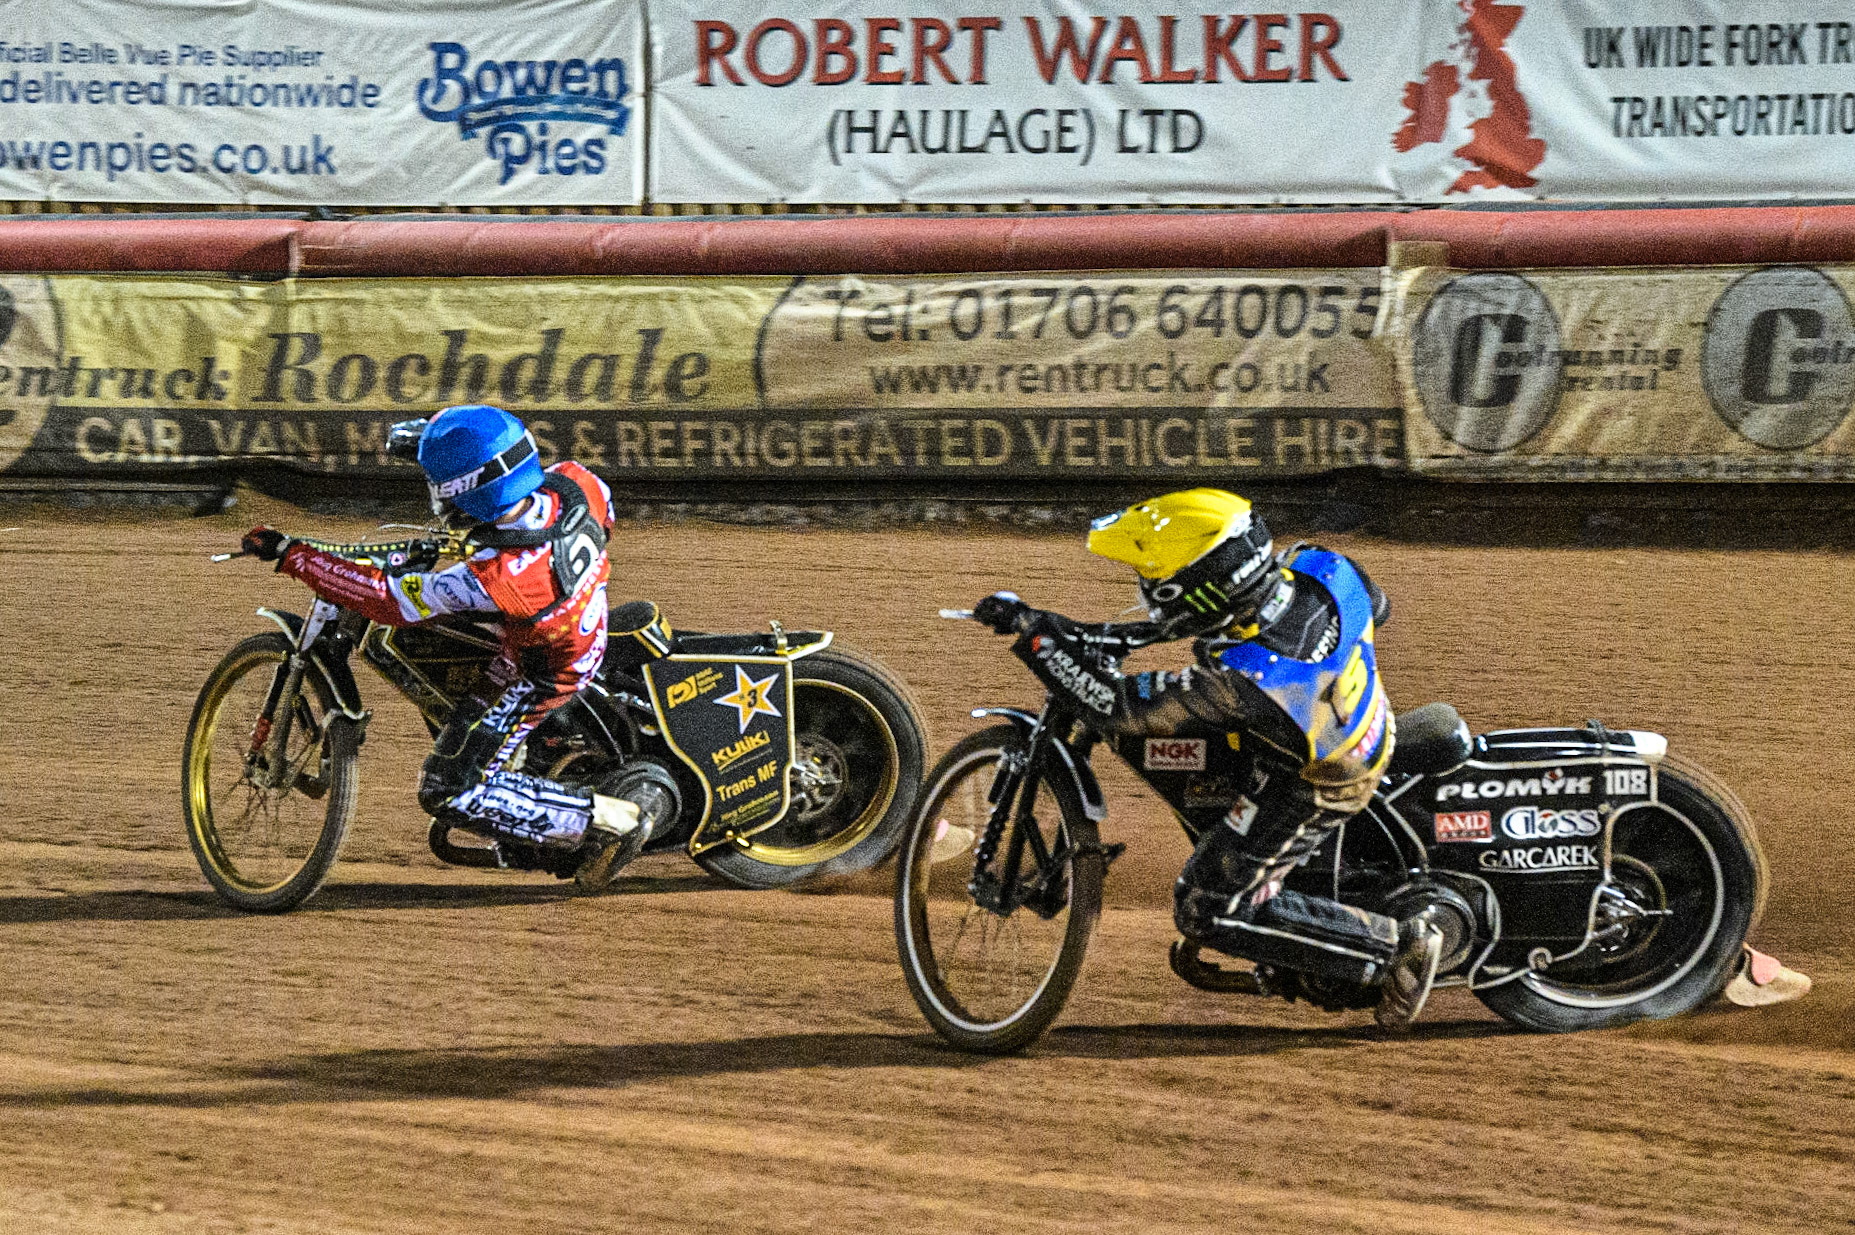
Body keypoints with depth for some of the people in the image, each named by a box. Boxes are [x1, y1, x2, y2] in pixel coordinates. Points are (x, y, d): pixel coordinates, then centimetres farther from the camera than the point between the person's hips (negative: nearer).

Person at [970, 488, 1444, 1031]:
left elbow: (1117, 708, -31)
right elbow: (1375, 605, 1)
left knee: (1208, 913, 5)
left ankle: (1396, 949, 4)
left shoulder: (1238, 681, -42)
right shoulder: (1326, 571, -25)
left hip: (1311, 791, -7)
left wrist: (1033, 632, -24)